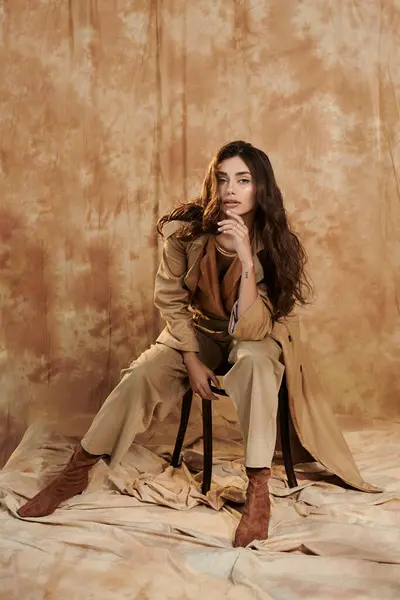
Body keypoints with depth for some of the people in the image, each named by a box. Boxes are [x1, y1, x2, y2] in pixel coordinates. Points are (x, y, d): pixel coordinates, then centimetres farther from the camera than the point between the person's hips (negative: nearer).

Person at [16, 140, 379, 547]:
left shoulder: (277, 245, -23)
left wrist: (246, 258, -40)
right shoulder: (186, 231, -18)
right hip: (198, 330, 2)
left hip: (258, 337, -2)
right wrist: (191, 360, -13)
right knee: (142, 374, -20)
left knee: (254, 359, -36)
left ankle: (258, 492, -35)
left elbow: (249, 328, -31)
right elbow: (170, 300, -6)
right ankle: (75, 473, -3)